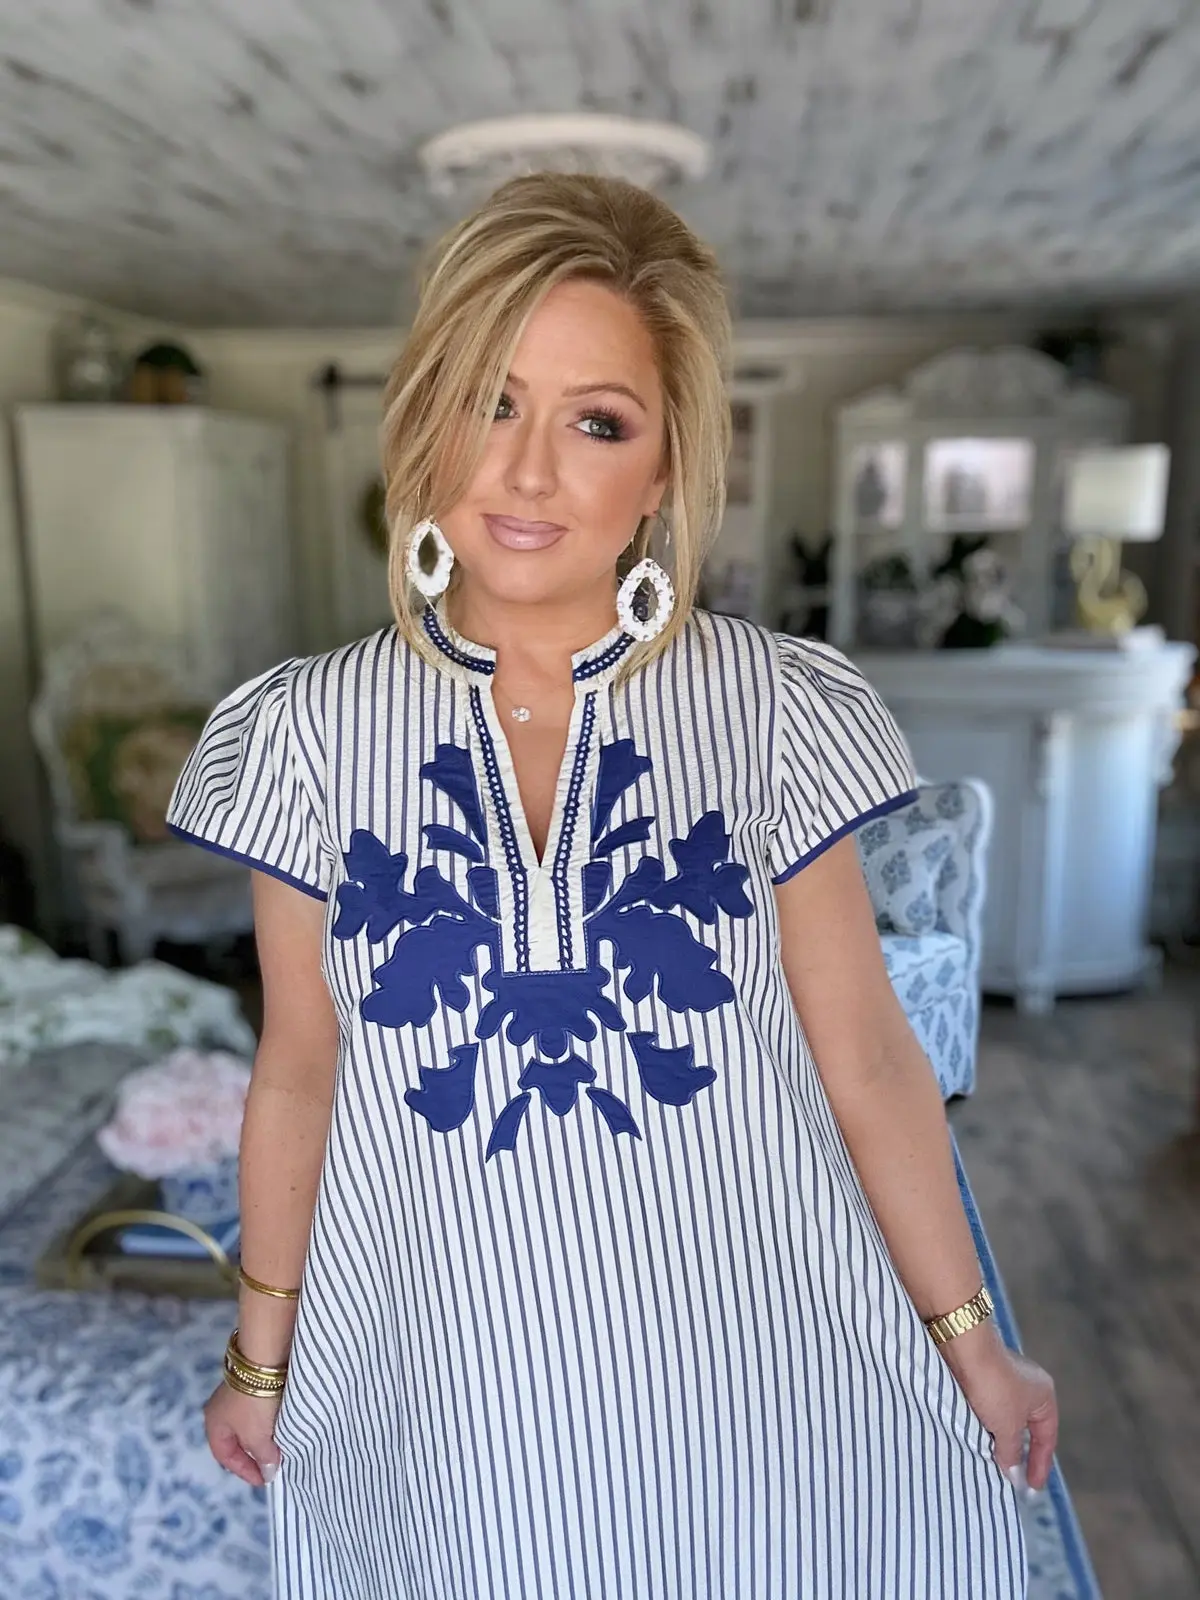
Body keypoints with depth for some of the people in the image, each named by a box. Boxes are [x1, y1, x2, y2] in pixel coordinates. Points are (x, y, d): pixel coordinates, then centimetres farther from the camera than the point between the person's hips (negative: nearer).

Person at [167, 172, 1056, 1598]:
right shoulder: (310, 730, -9)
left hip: (753, 1374, 0)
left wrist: (968, 1340, 4)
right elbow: (299, 1073, 1)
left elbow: (865, 1063, -4)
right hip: (454, 1391, 1)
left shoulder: (772, 708, -12)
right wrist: (260, 1357, 10)